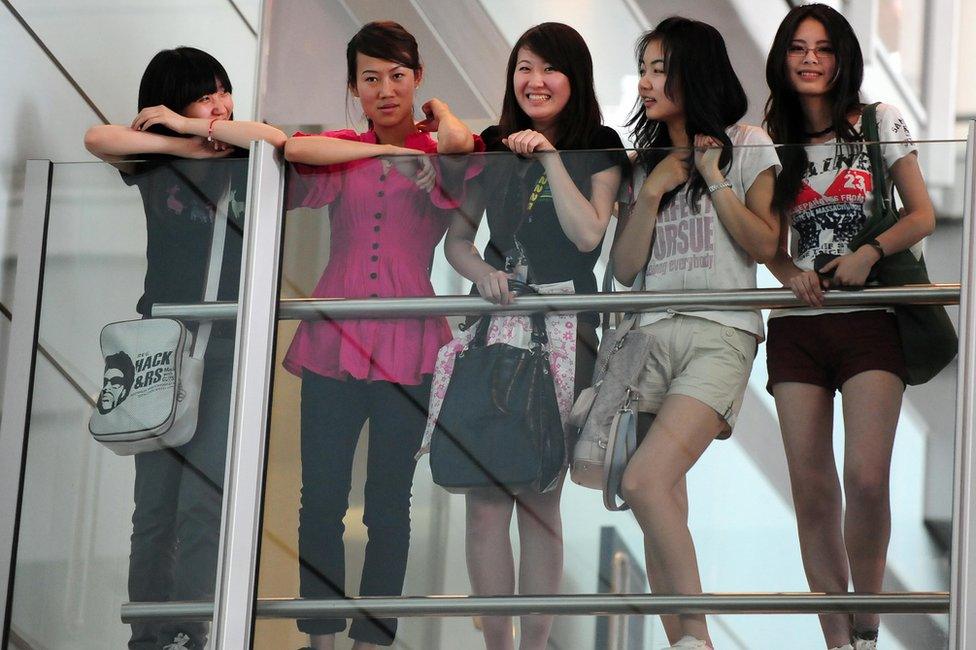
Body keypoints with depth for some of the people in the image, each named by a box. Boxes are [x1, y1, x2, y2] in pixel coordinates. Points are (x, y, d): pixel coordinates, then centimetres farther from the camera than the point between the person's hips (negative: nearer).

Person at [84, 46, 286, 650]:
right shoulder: (156, 164, 8)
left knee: (203, 500, -11)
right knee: (155, 503, 2)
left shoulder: (247, 162, 5)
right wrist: (185, 143, -6)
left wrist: (188, 124, -6)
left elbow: (274, 136, -17)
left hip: (228, 350, -2)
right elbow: (98, 138, -8)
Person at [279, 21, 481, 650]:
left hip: (408, 346, -2)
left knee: (389, 502, 4)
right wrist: (383, 149, -8)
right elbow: (295, 149, -11)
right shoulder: (341, 150, 12)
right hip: (333, 339, 2)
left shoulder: (435, 150, 6)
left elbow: (459, 143, -19)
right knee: (321, 497, 0)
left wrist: (436, 114, 1)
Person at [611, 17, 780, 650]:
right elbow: (625, 267, 11)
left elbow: (764, 246, -3)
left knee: (644, 480, -24)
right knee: (665, 508, -1)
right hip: (655, 333, 6)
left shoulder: (746, 146, 5)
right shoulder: (646, 160, 17)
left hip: (721, 335, -6)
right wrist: (652, 192, 0)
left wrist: (712, 177, -6)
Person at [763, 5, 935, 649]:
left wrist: (870, 252, -13)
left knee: (866, 476, -18)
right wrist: (792, 274, -8)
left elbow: (922, 215, 5)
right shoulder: (773, 140, 11)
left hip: (870, 322, -3)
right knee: (811, 488, -2)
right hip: (798, 328, 3)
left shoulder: (881, 123, 5)